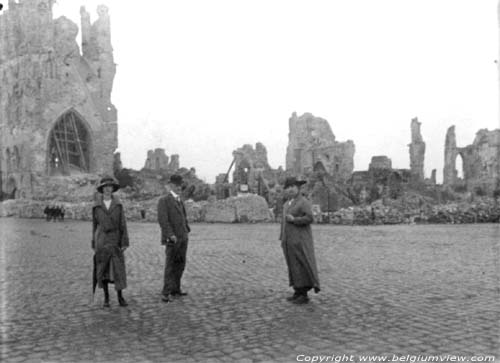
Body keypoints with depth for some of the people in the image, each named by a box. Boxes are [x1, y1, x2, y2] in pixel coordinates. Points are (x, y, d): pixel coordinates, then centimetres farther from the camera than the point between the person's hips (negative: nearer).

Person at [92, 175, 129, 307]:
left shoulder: (118, 205, 1)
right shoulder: (96, 207, 2)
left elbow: (123, 225, -1)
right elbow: (94, 226, 7)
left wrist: (125, 242, -7)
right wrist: (94, 245, 6)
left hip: (115, 240, 0)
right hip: (101, 240, 0)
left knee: (118, 269, -3)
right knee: (103, 270, 2)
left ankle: (120, 297, 10)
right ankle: (106, 297, 14)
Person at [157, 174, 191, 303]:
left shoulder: (179, 200, 18)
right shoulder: (164, 200, -7)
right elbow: (162, 219, -16)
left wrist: (187, 230, 13)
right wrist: (170, 234, -23)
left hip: (183, 238, 8)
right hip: (172, 239, -7)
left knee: (180, 264, 11)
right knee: (170, 266, -5)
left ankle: (175, 289, 21)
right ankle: (166, 293, -1)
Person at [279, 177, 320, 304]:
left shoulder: (304, 202, -10)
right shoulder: (287, 203, 15)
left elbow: (309, 218, -20)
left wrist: (293, 220, -20)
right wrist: (282, 239, 15)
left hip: (300, 240, -8)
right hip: (290, 241, 8)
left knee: (302, 267, -6)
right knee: (294, 266, 9)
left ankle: (304, 295, -1)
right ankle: (298, 292, 15)